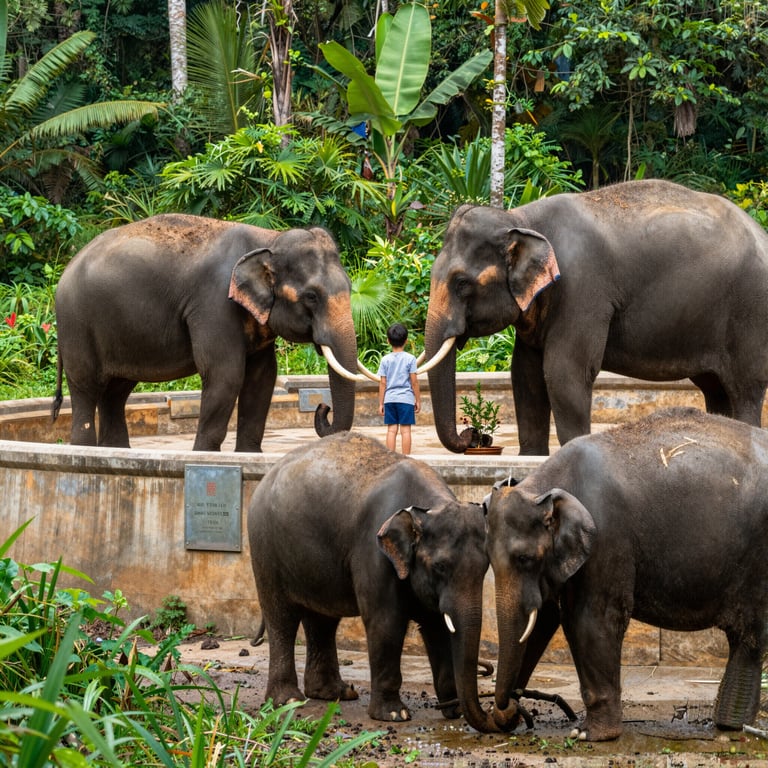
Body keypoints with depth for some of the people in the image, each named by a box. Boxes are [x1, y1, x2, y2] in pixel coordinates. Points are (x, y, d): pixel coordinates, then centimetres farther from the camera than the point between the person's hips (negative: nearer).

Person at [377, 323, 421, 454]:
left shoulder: (385, 360, 3)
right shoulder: (410, 359, -4)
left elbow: (382, 383, 3)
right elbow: (414, 381, -3)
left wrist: (381, 403, 9)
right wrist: (418, 400, 6)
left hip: (390, 399, 2)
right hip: (406, 398, -2)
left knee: (391, 430, 4)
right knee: (405, 430, -1)